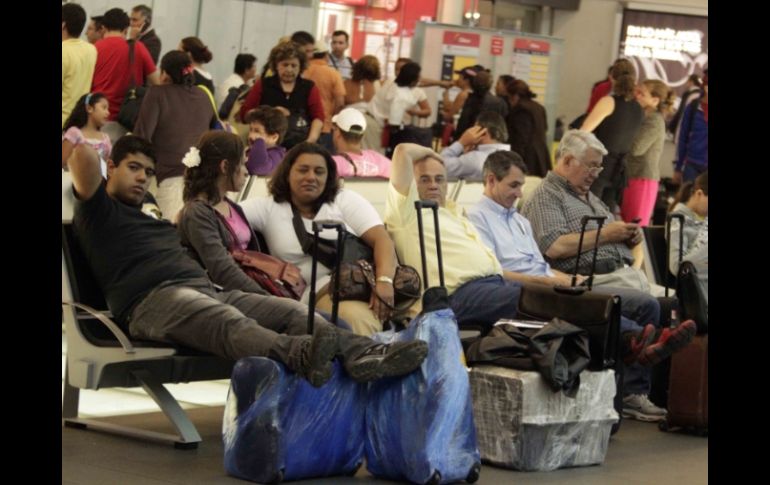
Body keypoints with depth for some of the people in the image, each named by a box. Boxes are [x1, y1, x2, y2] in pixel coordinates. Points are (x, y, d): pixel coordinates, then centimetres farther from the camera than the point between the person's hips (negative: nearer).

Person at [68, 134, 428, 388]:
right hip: (152, 300, -9)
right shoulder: (98, 212, 14)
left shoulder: (155, 221, 40)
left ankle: (361, 355, -44)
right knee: (230, 323, -41)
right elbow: (84, 155, -4)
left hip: (207, 290, 9)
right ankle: (298, 355, -71)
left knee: (292, 311, -18)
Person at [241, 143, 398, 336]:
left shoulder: (346, 200, 16)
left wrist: (384, 281, -16)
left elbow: (381, 240, 3)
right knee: (356, 317, -39)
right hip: (322, 290, -2)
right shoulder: (267, 208, 16)